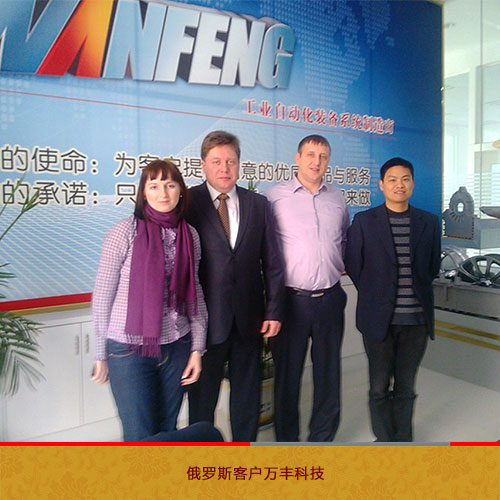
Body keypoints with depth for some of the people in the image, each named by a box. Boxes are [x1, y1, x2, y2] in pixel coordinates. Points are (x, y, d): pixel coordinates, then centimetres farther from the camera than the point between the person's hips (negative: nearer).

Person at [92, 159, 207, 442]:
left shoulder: (190, 235, 2)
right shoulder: (125, 233, -10)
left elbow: (194, 294, 8)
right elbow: (102, 296, -4)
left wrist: (197, 348, 4)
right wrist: (101, 355, 0)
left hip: (176, 347, 4)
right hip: (130, 349, -3)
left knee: (167, 429, 17)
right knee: (140, 437, 5)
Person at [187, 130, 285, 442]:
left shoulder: (258, 205, 6)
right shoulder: (188, 203, -4)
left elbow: (273, 263, 7)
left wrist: (274, 311, 2)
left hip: (249, 319, 3)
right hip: (206, 319, -3)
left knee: (247, 391, 17)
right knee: (203, 395, 13)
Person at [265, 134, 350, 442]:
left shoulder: (338, 199, 10)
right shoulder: (275, 196, -4)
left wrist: (335, 266, 11)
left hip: (330, 298, 4)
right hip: (291, 299, -4)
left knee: (328, 373, 13)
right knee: (287, 374, 8)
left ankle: (322, 438, 32)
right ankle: (286, 438, 28)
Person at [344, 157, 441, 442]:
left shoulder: (429, 223, 5)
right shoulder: (364, 221, -1)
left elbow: (433, 267, 14)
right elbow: (354, 266, 2)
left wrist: (418, 292, 8)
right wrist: (374, 295, 4)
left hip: (417, 319, 2)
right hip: (380, 319, -2)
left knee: (406, 387, 13)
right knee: (380, 387, 8)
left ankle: (404, 439, 31)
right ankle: (384, 439, 28)